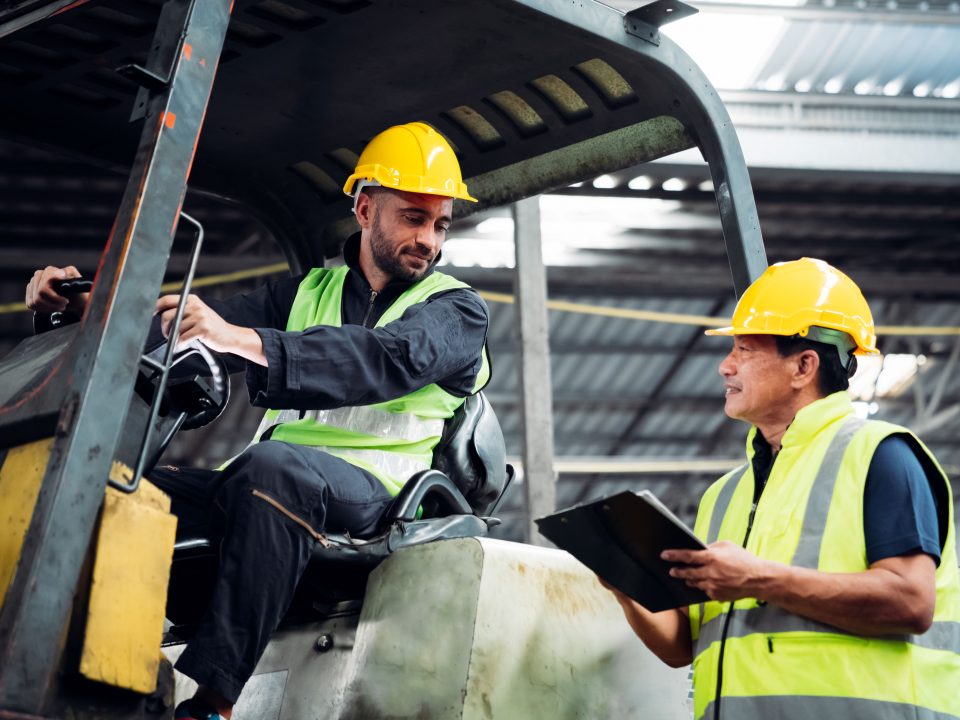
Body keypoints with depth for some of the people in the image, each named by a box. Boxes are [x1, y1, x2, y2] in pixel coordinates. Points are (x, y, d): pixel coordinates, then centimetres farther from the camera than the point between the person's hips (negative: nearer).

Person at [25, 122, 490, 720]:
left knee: (270, 465, -36)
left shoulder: (456, 309, 6)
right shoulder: (309, 292, 22)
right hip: (277, 484, 5)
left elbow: (391, 359, -17)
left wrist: (247, 342, -33)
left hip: (371, 490, -5)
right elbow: (210, 317, 8)